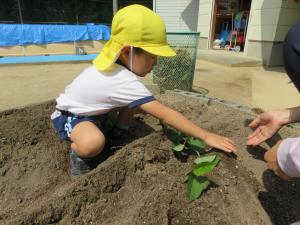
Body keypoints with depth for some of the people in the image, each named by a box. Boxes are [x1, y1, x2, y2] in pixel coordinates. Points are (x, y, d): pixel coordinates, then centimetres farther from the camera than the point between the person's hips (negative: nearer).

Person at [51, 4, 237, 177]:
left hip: (93, 111, 8)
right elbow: (164, 114, -38)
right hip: (69, 115, -8)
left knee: (134, 103, -7)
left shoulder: (116, 62, -11)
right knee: (94, 143, -38)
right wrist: (206, 136, -34)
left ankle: (118, 134, 13)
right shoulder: (125, 82, -37)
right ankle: (78, 152, -4)